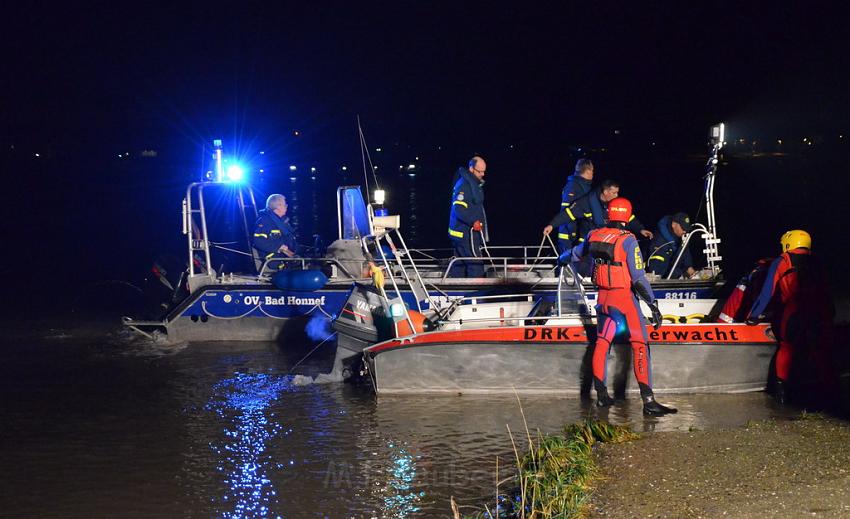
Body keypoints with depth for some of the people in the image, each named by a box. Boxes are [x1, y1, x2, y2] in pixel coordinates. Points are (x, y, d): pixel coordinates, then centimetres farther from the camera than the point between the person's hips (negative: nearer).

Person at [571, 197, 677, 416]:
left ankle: (601, 395, 21)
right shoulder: (628, 240, -15)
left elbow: (576, 255, 21)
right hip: (624, 297, -6)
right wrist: (653, 304, -12)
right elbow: (638, 277, -18)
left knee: (602, 343, 17)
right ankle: (648, 400, -13)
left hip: (603, 297, 6)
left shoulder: (594, 235, 1)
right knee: (640, 345, -6)